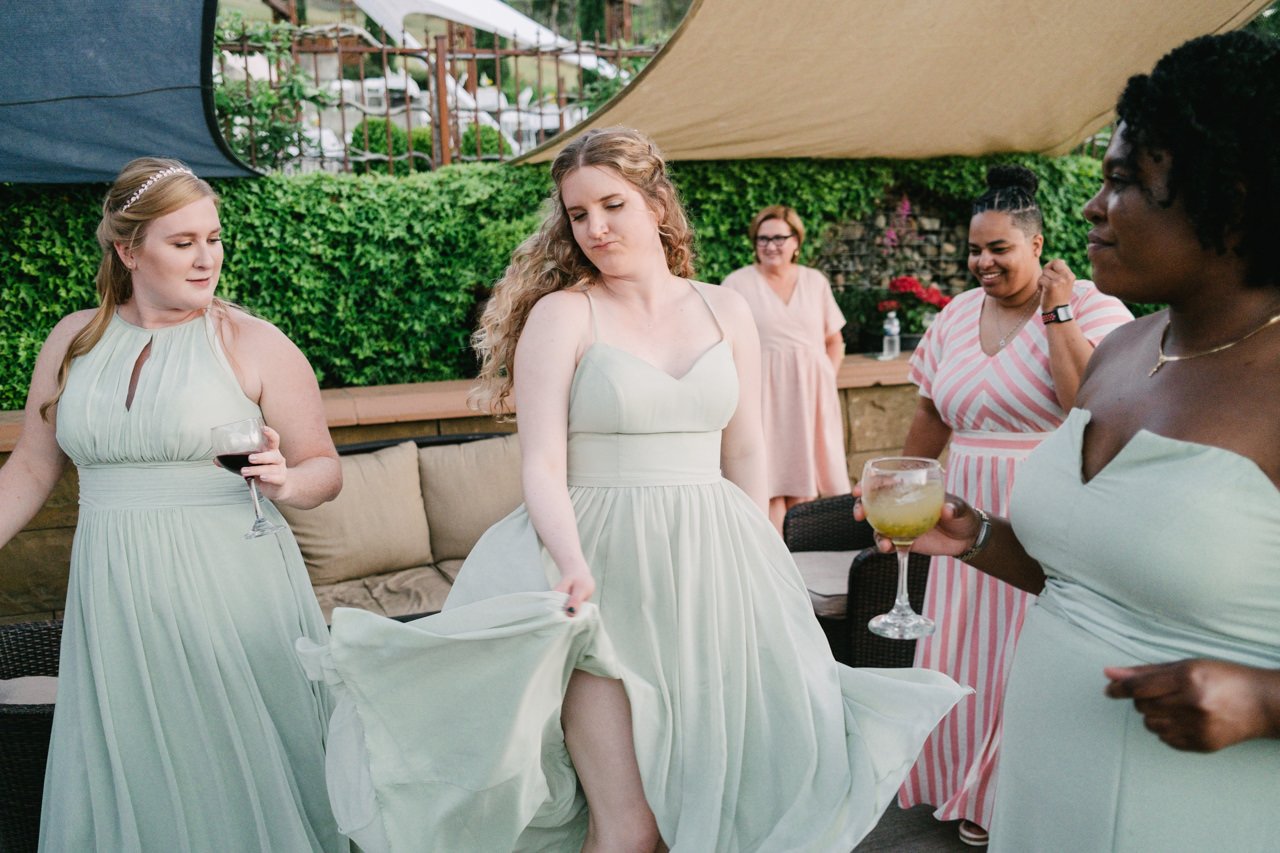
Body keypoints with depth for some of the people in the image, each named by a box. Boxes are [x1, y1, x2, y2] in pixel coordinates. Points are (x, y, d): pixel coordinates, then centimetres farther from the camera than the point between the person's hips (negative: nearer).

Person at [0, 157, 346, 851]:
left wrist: (287, 483, -20)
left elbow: (324, 467, 0)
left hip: (231, 592, -3)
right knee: (126, 775, 12)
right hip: (115, 602, 3)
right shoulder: (74, 339, 8)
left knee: (241, 773, 6)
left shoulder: (254, 344, -3)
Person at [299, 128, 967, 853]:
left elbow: (746, 453, 13)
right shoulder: (561, 312, -3)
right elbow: (543, 468, -9)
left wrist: (760, 569, 10)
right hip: (607, 571, -4)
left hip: (712, 569, 4)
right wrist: (574, 566, -25)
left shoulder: (725, 311, 9)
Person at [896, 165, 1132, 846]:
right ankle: (973, 792, 31)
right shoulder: (958, 315, 8)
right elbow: (931, 412, 16)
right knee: (963, 650, 11)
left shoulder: (1093, 309, -9)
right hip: (973, 516, 6)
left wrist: (1057, 314, -20)